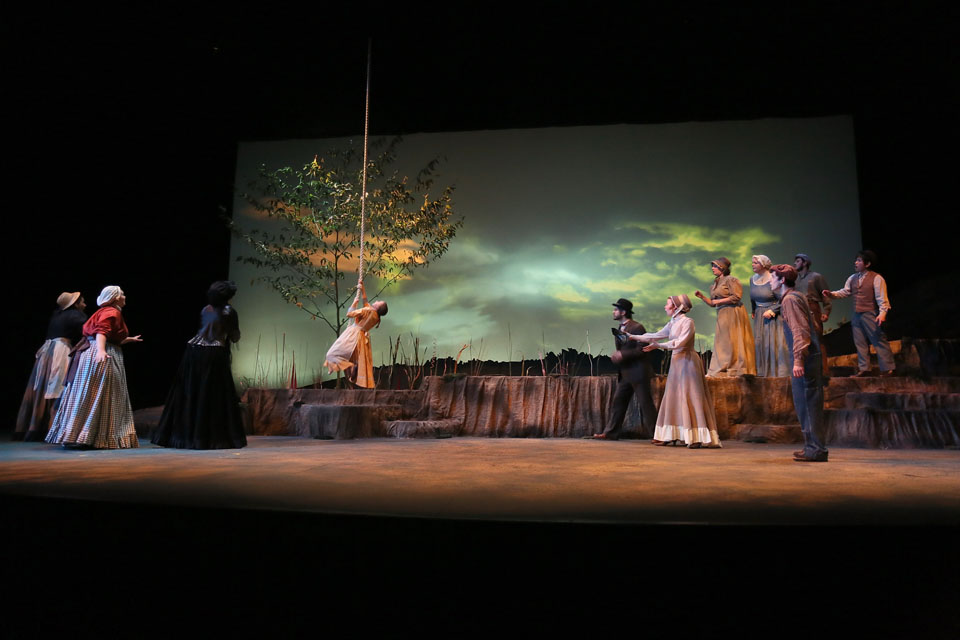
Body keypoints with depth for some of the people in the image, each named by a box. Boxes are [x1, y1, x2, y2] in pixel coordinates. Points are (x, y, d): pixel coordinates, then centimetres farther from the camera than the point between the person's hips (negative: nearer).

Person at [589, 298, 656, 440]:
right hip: (625, 373, 8)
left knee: (645, 404, -2)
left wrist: (622, 355, -21)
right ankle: (610, 432, 12)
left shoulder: (637, 327, -12)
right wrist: (616, 356, -2)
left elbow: (641, 350, -17)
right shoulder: (619, 329, 13)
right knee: (618, 402, 8)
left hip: (638, 373, -8)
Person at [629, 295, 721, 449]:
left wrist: (658, 346, -21)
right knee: (673, 398, 7)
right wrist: (634, 337, 17)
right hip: (676, 362, 8)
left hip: (687, 361, -8)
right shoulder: (672, 323, 13)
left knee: (690, 398, -9)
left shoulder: (687, 321, -9)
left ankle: (698, 437, -6)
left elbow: (680, 342, -19)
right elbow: (656, 336, 16)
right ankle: (670, 436, 10)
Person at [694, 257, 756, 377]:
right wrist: (702, 297, 5)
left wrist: (719, 301, -12)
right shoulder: (714, 284, 17)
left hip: (733, 313, -8)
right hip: (722, 315, 8)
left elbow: (736, 297, -15)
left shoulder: (730, 280, -6)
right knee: (721, 342, 5)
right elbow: (713, 303, 19)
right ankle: (720, 370, 7)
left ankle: (738, 370, 0)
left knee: (733, 342, -6)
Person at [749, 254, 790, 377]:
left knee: (774, 342, -5)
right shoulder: (752, 279, 6)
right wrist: (754, 311, 18)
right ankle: (763, 371, 15)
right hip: (759, 316, 7)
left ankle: (777, 371, 3)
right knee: (760, 342, 7)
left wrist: (772, 311, -19)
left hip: (774, 315, -6)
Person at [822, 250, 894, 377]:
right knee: (860, 343, 11)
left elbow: (882, 297, -14)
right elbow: (845, 292, 16)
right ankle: (864, 369, 19)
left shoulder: (876, 278, -8)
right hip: (857, 315, 7)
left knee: (879, 341, -3)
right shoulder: (853, 278, 12)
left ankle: (887, 369, 4)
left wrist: (883, 312, -24)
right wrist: (831, 294, 0)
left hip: (870, 315, -7)